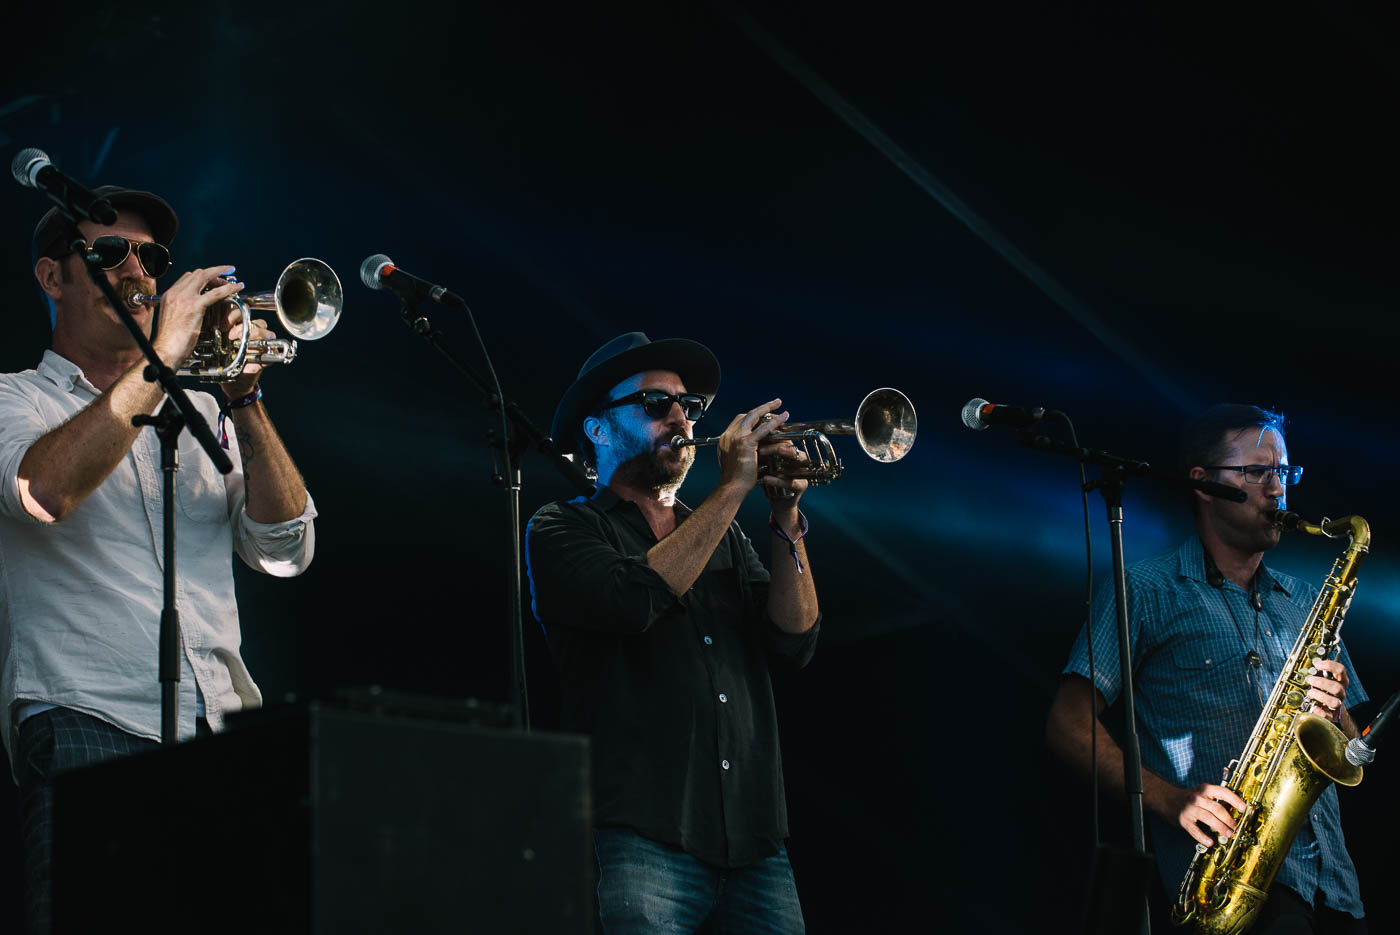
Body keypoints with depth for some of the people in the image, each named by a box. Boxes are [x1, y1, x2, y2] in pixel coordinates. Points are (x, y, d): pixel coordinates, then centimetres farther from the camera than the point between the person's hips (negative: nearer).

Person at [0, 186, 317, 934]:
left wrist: (244, 401, -1)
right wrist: (161, 357, -13)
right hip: (89, 724, -3)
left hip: (224, 727, 4)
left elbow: (285, 551, 10)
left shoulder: (197, 407, 22)